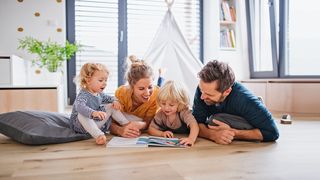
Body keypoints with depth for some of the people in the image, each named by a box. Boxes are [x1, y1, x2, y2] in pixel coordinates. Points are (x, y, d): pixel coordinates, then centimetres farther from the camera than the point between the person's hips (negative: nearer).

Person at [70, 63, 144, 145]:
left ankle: (127, 124, -2)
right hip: (81, 125, -7)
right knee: (82, 115, -39)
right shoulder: (83, 95, -23)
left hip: (97, 123, 8)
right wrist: (93, 113, -61)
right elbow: (79, 107, -44)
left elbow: (108, 98, 21)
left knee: (111, 107, 4)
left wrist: (115, 101, -4)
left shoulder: (99, 94, 4)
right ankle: (98, 135, -51)